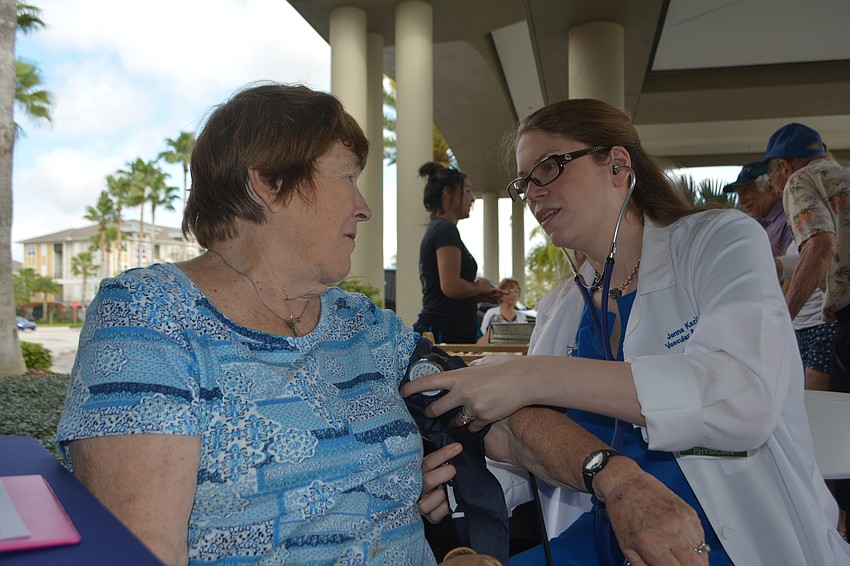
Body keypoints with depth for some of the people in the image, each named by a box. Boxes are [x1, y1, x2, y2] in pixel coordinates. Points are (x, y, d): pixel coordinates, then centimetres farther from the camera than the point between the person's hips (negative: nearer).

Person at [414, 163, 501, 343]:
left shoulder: (434, 229, 20)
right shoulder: (446, 229, -9)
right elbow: (451, 286, -20)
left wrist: (480, 295, 16)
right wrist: (480, 287, -2)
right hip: (447, 334, -10)